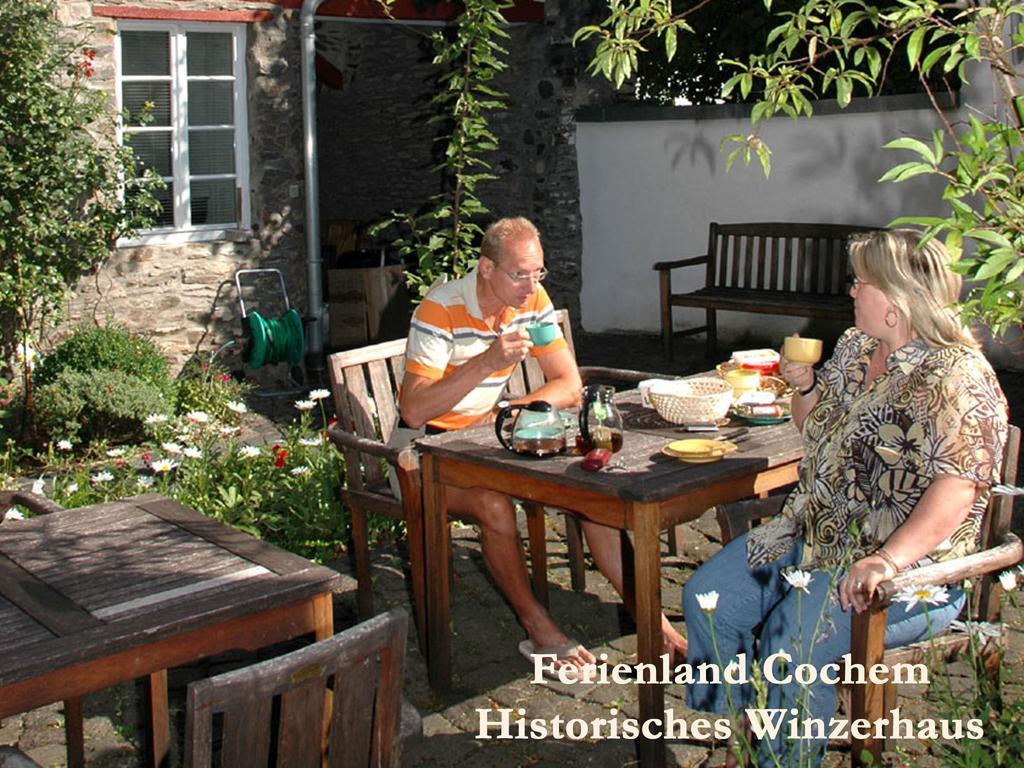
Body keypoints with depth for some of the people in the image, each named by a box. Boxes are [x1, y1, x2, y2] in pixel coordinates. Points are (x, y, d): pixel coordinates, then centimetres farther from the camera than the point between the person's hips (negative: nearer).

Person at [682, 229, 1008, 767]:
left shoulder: (958, 378, -17)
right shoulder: (856, 347, 10)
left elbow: (956, 490, -28)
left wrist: (887, 561, -39)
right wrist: (804, 385, 3)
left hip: (907, 565, -8)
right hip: (813, 535, 9)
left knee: (794, 636, -28)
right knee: (707, 595, -3)